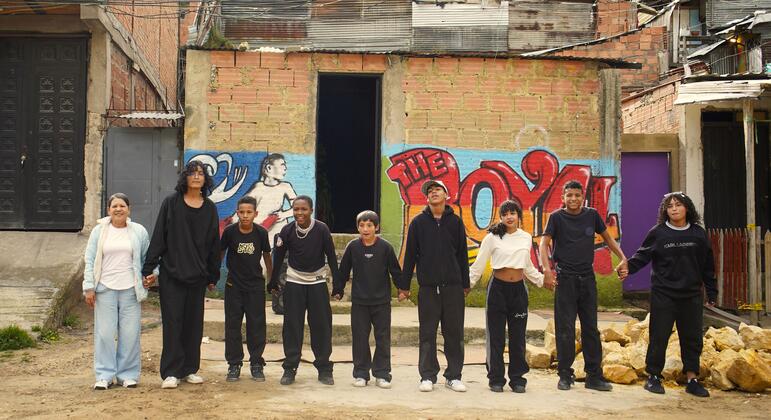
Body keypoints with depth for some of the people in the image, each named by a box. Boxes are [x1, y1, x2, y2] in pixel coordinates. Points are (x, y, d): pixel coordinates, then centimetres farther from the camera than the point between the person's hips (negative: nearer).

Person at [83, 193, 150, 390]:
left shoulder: (139, 231, 7)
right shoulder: (99, 231, 7)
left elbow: (147, 259, 12)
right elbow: (90, 260, 6)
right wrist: (89, 287, 0)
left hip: (130, 290, 0)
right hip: (105, 289, 0)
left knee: (130, 333, 0)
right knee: (105, 333, 1)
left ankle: (128, 374, 12)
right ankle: (104, 375, 10)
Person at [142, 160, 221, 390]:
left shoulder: (210, 208, 7)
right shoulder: (171, 203, -1)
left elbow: (214, 243, 10)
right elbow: (158, 237, -3)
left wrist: (213, 276, 10)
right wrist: (149, 269, -8)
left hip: (198, 276, 3)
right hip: (171, 274, -3)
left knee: (194, 323, 9)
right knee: (173, 322, -1)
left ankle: (189, 369, 19)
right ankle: (171, 372, 4)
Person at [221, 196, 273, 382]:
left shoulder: (261, 233, -9)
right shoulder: (230, 231, -11)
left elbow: (266, 255, 7)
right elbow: (219, 253, 4)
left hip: (256, 285, 0)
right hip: (233, 285, 0)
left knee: (257, 325, 2)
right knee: (232, 325, 3)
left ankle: (256, 364, 13)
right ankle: (234, 364, 14)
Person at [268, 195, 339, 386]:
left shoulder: (322, 229, -14)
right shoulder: (287, 231, -11)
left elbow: (331, 256, -6)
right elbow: (278, 257, 1)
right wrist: (273, 282, 7)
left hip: (317, 282, -1)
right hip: (294, 282, 1)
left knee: (322, 325, 1)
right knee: (292, 325, 1)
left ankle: (324, 369, 12)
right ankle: (290, 368, 12)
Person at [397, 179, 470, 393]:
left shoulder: (455, 221, 7)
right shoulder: (418, 222, 5)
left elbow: (462, 254, 9)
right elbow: (410, 255, 6)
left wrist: (465, 284, 7)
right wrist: (404, 285, 4)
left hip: (453, 287, 1)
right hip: (427, 287, -1)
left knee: (454, 333, 4)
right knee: (427, 334, 3)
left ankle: (454, 376, 14)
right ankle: (428, 376, 11)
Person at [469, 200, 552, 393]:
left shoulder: (526, 238, 6)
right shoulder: (492, 238, -6)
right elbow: (478, 265, -1)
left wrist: (542, 280, 21)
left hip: (518, 290, 3)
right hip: (498, 288, -3)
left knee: (518, 336, 6)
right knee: (496, 336, 2)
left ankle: (517, 379, 15)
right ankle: (496, 379, 11)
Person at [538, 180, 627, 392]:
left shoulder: (592, 215, 7)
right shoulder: (557, 217, -2)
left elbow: (607, 237, 18)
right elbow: (544, 243, -9)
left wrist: (622, 258, 7)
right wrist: (546, 267, -23)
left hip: (587, 278, 3)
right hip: (565, 278, -3)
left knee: (591, 328, 7)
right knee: (565, 329, -1)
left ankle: (594, 376, 13)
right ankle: (565, 375, 8)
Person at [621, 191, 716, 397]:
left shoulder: (698, 234, 7)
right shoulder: (658, 233, -1)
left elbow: (707, 266, 12)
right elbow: (642, 255, 0)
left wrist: (711, 292, 12)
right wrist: (628, 268, -19)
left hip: (691, 295, 3)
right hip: (663, 294, -3)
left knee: (692, 337, 7)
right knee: (659, 336, 0)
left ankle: (692, 379, 16)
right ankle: (653, 376, 12)